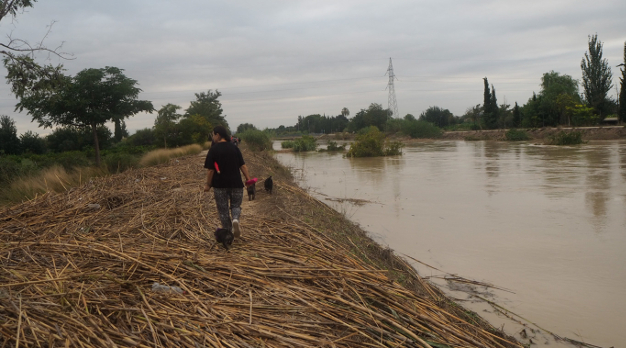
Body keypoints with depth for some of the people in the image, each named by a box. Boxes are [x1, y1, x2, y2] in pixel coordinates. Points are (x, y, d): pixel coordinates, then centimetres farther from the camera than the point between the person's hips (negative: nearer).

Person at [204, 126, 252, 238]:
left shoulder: (213, 150, -7)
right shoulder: (234, 148, 3)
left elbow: (210, 170, -8)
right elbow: (243, 166, 0)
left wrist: (208, 184, 0)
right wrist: (248, 178, 6)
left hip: (219, 184, -2)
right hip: (235, 183, 2)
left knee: (223, 209, 10)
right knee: (235, 205, 16)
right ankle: (235, 219, -15)